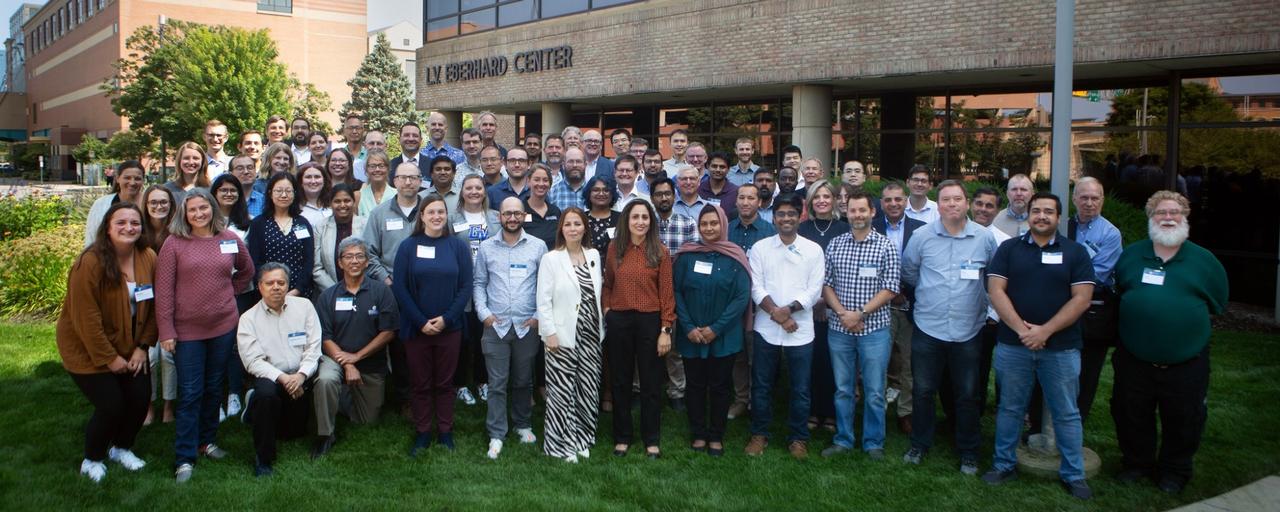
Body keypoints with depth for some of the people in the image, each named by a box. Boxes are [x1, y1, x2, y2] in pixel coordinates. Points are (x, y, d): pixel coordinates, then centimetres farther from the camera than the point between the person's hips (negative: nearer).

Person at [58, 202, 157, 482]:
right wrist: (108, 358, -17)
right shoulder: (90, 263, -21)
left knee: (141, 397, -1)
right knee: (111, 405, -9)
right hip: (88, 349, -5)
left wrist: (142, 347, -5)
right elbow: (86, 318, -20)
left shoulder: (149, 258, -6)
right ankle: (91, 460, 18)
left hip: (129, 346, 5)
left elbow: (152, 307, 0)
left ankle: (122, 447, 29)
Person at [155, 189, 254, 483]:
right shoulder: (174, 244, -6)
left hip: (223, 326, 3)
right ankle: (185, 458, 8)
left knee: (214, 388, 14)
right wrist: (166, 332, -10)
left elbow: (247, 271, 20)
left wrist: (228, 292, 9)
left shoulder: (230, 239, 3)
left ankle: (207, 440, 31)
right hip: (187, 330, -3)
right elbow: (163, 290, -7)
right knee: (190, 393, 0)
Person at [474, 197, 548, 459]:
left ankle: (523, 425, 30)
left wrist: (540, 315, -4)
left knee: (524, 381, 12)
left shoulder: (538, 246, 2)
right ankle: (496, 435, 9)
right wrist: (483, 313, -2)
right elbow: (478, 283, 9)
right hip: (495, 325, 0)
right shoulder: (487, 248, 5)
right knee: (497, 383, 1)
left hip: (527, 326, 0)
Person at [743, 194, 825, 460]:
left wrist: (789, 309, -16)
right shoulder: (760, 248, 4)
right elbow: (756, 287, -3)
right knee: (761, 385, 9)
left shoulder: (813, 250, 3)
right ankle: (759, 434, 23)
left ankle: (798, 438, 21)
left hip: (801, 330, 0)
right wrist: (775, 312, -15)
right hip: (766, 329, 1)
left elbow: (814, 290, -3)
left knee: (800, 388, 6)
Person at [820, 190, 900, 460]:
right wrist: (842, 313, -10)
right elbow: (826, 284, 5)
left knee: (874, 392, 4)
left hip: (874, 328, -3)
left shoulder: (886, 247, -3)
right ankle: (843, 440, 24)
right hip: (839, 328, 3)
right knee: (842, 389, 12)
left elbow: (890, 289, -7)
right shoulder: (835, 244, 6)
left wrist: (861, 313, -14)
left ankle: (874, 443, 18)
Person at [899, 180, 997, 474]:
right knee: (922, 391, 9)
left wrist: (979, 298, 9)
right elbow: (908, 272, 12)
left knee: (967, 394, 9)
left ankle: (968, 452, 24)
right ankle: (919, 445, 26)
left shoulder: (985, 238, -4)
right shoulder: (922, 236, -2)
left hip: (968, 330, 0)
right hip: (928, 328, 0)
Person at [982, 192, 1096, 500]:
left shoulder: (1075, 252, 3)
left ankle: (1073, 474, 18)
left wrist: (1045, 331, -13)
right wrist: (1021, 328, -15)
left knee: (1066, 413, 7)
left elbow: (1081, 298, -5)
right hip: (1012, 345, 1)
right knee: (1010, 408, 11)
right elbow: (996, 291, -3)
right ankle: (1004, 465, 23)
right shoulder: (1009, 249, 4)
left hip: (1061, 347, 0)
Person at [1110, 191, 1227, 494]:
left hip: (1185, 364, -1)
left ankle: (1174, 472, 30)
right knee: (1131, 417, 13)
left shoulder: (1204, 260, -1)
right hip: (1134, 360, 2)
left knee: (1182, 422, 10)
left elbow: (1217, 304, 6)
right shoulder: (1130, 255, 4)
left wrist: (1188, 320, 1)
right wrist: (1138, 318, 5)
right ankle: (1136, 463, 33)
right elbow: (1117, 293, 14)